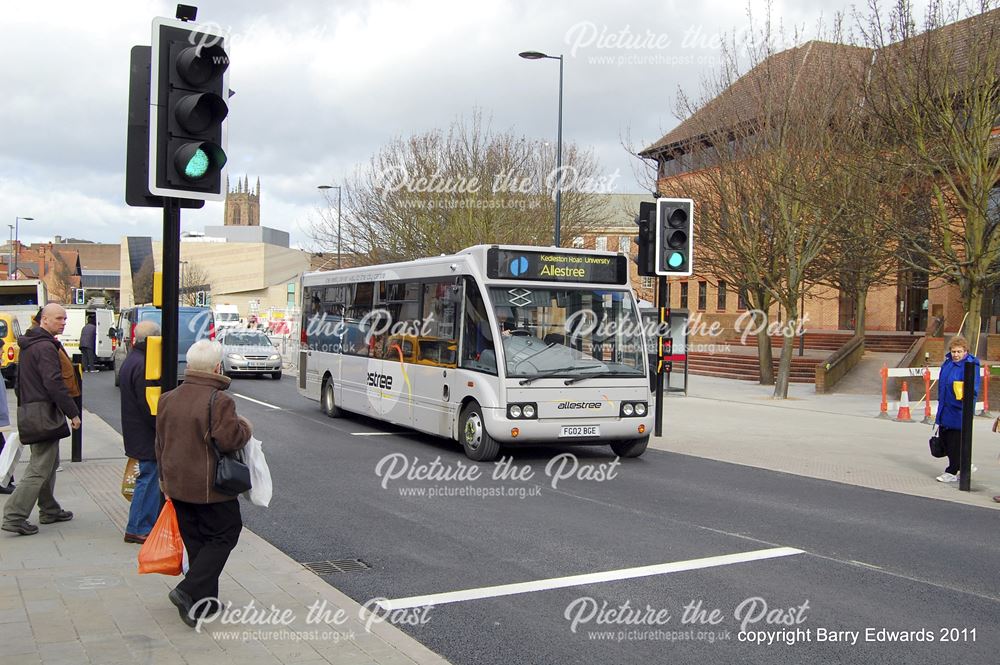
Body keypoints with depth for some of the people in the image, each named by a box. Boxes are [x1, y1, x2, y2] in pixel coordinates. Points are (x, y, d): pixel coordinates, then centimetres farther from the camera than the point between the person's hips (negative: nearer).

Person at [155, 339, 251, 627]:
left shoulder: (168, 398, 8)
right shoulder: (219, 401, -17)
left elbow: (160, 442, 16)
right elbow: (228, 439, -23)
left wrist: (164, 477, 26)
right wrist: (245, 428, -2)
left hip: (177, 485, 7)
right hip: (210, 487, -7)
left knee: (195, 542, 15)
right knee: (223, 535, 6)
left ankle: (201, 603, 20)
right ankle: (189, 591, -7)